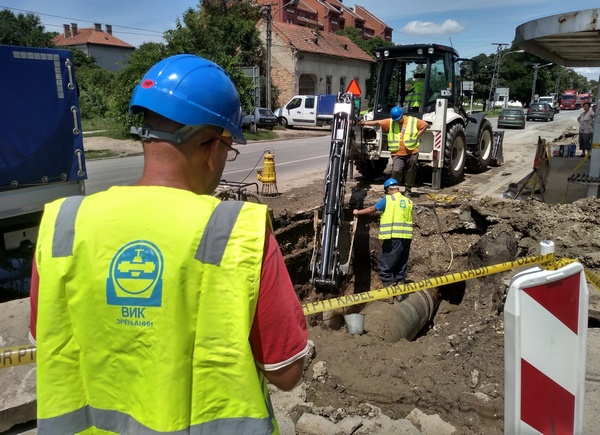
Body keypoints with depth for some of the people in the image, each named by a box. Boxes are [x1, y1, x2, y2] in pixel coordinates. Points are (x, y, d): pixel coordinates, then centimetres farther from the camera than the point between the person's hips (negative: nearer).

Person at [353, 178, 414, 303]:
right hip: (406, 238, 6)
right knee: (401, 267, 15)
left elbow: (372, 209, 5)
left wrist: (358, 212, 20)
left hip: (393, 238, -6)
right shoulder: (408, 201, 12)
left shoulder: (387, 199, -3)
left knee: (385, 267, 3)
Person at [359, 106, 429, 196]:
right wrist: (365, 123, -9)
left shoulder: (413, 121, 4)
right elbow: (378, 122, 0)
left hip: (412, 152, 1)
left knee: (411, 171, 8)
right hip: (397, 154, 0)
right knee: (396, 170, -15)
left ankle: (408, 189, 23)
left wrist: (417, 136, 2)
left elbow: (425, 125, 10)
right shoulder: (390, 122, 6)